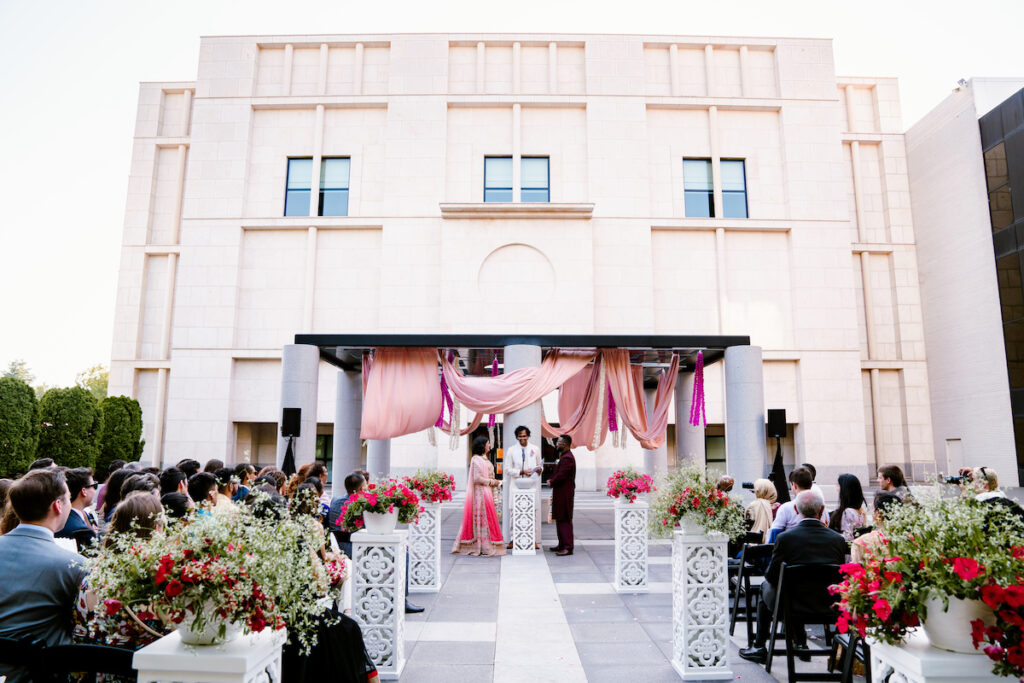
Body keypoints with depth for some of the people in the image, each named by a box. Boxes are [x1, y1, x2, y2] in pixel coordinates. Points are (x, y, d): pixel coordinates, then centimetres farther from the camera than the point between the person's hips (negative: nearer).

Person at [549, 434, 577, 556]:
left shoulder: (567, 458, -18)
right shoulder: (564, 456, 16)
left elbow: (561, 476, -23)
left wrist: (551, 482, -6)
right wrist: (552, 480, 2)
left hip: (564, 494, -11)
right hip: (561, 493, 11)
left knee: (565, 520, -8)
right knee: (560, 519, 15)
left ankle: (568, 547, -7)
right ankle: (562, 545, 22)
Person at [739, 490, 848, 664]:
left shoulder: (785, 538, -20)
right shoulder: (838, 539, -10)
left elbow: (772, 576, -10)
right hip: (827, 606, 4)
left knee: (766, 586, 27)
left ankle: (759, 647, 32)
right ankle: (800, 642, 38)